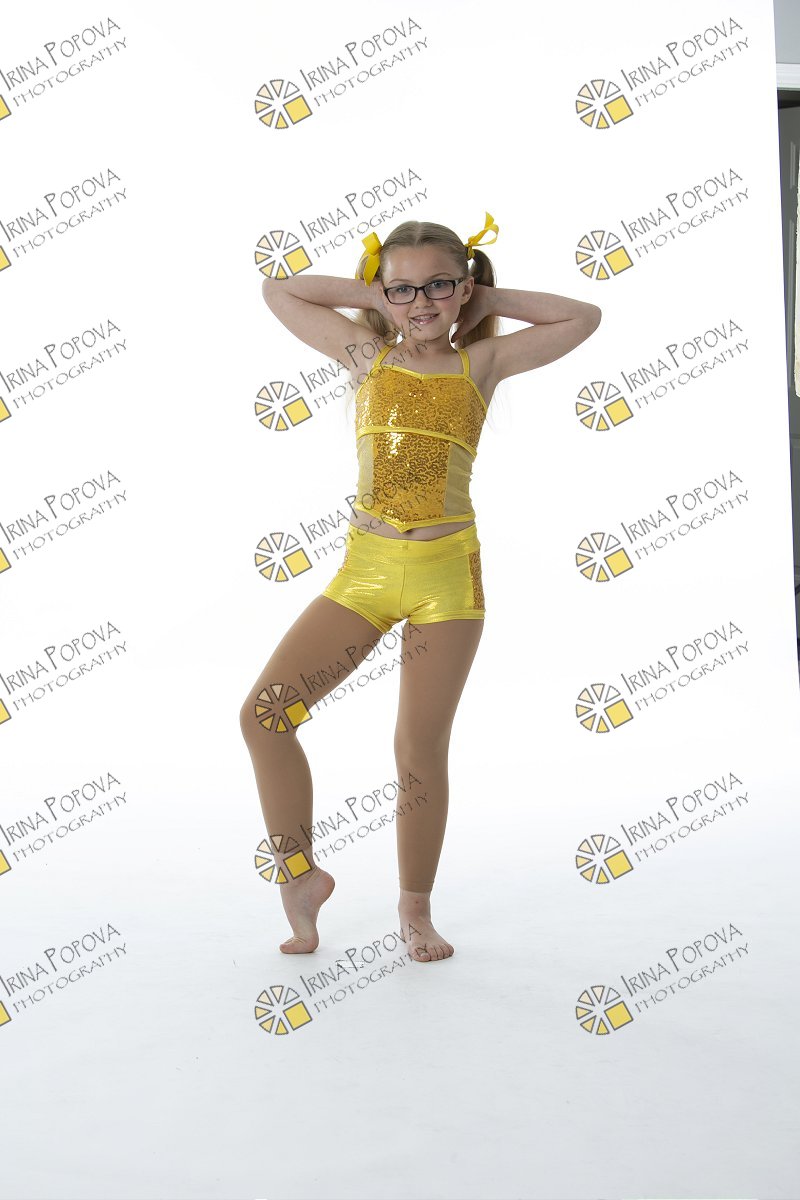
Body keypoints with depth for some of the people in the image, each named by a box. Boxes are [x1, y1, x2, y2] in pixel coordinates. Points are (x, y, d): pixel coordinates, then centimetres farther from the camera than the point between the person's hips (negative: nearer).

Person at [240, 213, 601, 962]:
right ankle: (300, 875, 11)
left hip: (448, 572, -1)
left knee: (421, 748, 3)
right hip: (365, 569, 2)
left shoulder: (483, 361, 5)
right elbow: (277, 292, 15)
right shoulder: (365, 354, 7)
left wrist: (488, 300, 9)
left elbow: (584, 318, 10)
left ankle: (415, 909, 21)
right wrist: (370, 294, 10)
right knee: (263, 713, -8)